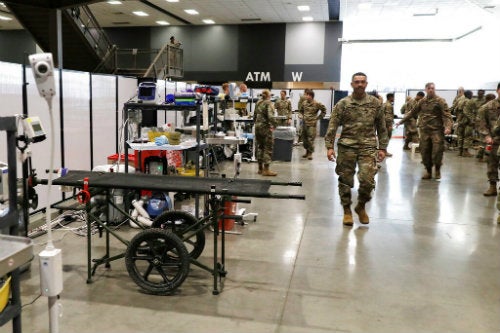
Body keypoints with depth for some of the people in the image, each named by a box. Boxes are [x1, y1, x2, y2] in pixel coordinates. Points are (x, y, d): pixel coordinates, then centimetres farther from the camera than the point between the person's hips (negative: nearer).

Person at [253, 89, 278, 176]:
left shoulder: (258, 103, 10)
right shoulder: (268, 103, -12)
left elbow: (255, 115, 17)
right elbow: (270, 116, -23)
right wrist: (274, 125, -11)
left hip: (257, 126, 8)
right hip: (265, 127, -8)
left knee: (259, 147, 13)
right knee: (268, 147, -3)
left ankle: (260, 168, 18)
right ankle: (266, 170, -4)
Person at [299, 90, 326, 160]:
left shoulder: (317, 104, -10)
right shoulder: (304, 103, 6)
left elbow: (324, 111, -1)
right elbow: (301, 110, 26)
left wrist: (318, 118, -2)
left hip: (312, 124, -6)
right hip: (304, 123, 6)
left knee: (310, 139, -8)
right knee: (304, 138, 11)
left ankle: (310, 153, 1)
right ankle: (307, 151, 25)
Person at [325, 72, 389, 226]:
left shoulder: (375, 103, 7)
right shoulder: (343, 104, 2)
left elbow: (381, 127, 10)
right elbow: (332, 126, -1)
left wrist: (382, 148, 6)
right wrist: (329, 146, -9)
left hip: (368, 146, 0)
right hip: (347, 146, 0)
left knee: (367, 180, -10)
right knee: (345, 180, 4)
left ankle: (361, 206, 17)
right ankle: (347, 210, 21)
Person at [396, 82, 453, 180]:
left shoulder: (440, 101, -3)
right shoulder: (422, 101, 11)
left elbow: (446, 115, -11)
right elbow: (413, 112, 19)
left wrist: (448, 126, -27)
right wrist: (401, 121, 18)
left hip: (436, 130, -4)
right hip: (424, 130, 4)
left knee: (437, 150, -8)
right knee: (425, 151, 5)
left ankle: (437, 170, 14)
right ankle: (428, 171, 19)